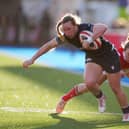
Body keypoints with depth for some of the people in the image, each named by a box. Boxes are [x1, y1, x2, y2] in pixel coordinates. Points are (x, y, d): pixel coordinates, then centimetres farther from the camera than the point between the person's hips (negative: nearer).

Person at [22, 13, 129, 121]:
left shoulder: (86, 29, -34)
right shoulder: (65, 36, -17)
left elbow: (103, 27, -54)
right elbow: (48, 45, -5)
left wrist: (89, 40, -66)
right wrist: (32, 59, -7)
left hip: (109, 56, -4)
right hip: (92, 57, 5)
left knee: (116, 89, 1)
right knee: (89, 83, -21)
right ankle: (100, 97, 13)